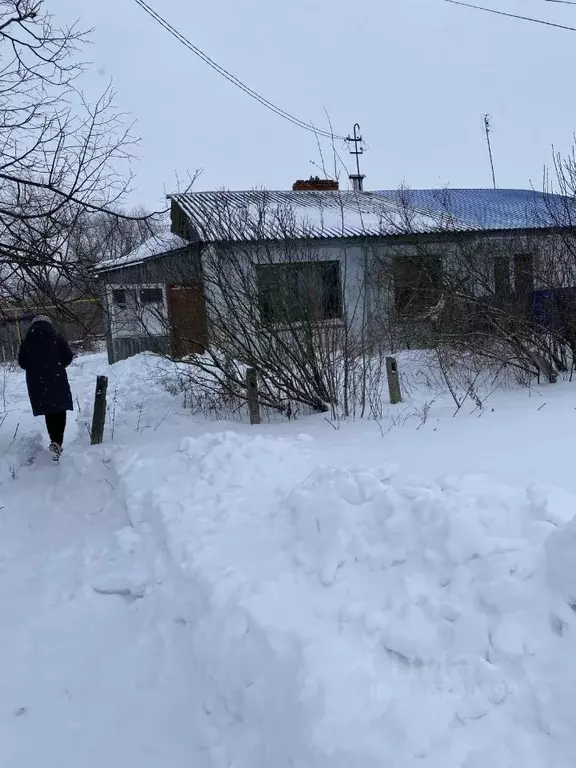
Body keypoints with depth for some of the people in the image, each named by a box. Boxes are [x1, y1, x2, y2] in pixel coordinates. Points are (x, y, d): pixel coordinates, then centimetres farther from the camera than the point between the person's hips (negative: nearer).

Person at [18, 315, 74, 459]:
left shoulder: (27, 341, 6)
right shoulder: (56, 337, 0)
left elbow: (22, 362, 4)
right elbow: (68, 356, -3)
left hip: (36, 382, 3)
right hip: (57, 380, -2)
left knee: (48, 411, 14)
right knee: (60, 410, 0)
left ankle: (55, 441, 16)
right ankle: (57, 442, -16)